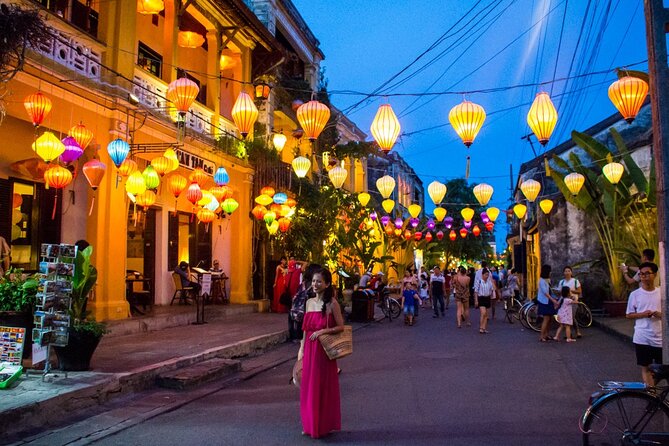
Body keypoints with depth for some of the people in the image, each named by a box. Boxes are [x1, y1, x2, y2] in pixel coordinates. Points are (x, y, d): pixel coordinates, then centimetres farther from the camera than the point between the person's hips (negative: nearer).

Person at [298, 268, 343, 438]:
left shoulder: (332, 303, -9)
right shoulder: (309, 302, 8)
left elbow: (341, 326, -7)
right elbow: (306, 328, 13)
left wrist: (323, 331, -20)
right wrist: (301, 349, 11)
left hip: (323, 350, -6)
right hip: (309, 349, 6)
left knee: (323, 387, 4)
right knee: (308, 386, 10)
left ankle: (324, 425, 18)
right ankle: (310, 424, 24)